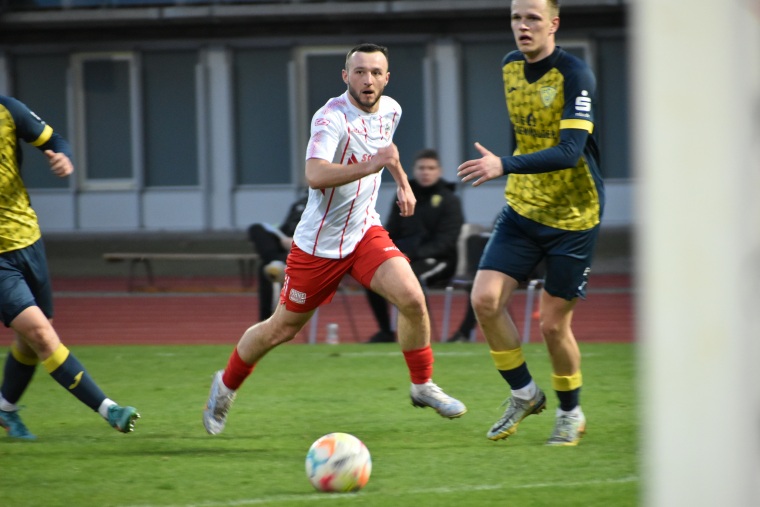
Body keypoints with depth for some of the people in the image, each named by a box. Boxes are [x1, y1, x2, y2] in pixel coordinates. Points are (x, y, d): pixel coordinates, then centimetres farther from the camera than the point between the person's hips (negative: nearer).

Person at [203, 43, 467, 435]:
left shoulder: (390, 110, 0)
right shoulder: (332, 118, -24)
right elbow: (315, 175, -42)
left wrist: (402, 181, 26)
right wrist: (369, 166, -51)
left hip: (365, 232, 5)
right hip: (319, 243, -5)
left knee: (412, 298, -18)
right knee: (281, 329, 8)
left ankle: (423, 386, 0)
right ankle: (226, 385, 33)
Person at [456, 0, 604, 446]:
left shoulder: (575, 76, -19)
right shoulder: (510, 67, 3)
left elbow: (570, 151, -30)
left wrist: (505, 166, -40)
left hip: (574, 215, -6)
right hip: (522, 208, 6)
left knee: (554, 324, -2)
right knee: (485, 299, -11)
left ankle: (571, 413, 23)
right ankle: (524, 394, 10)